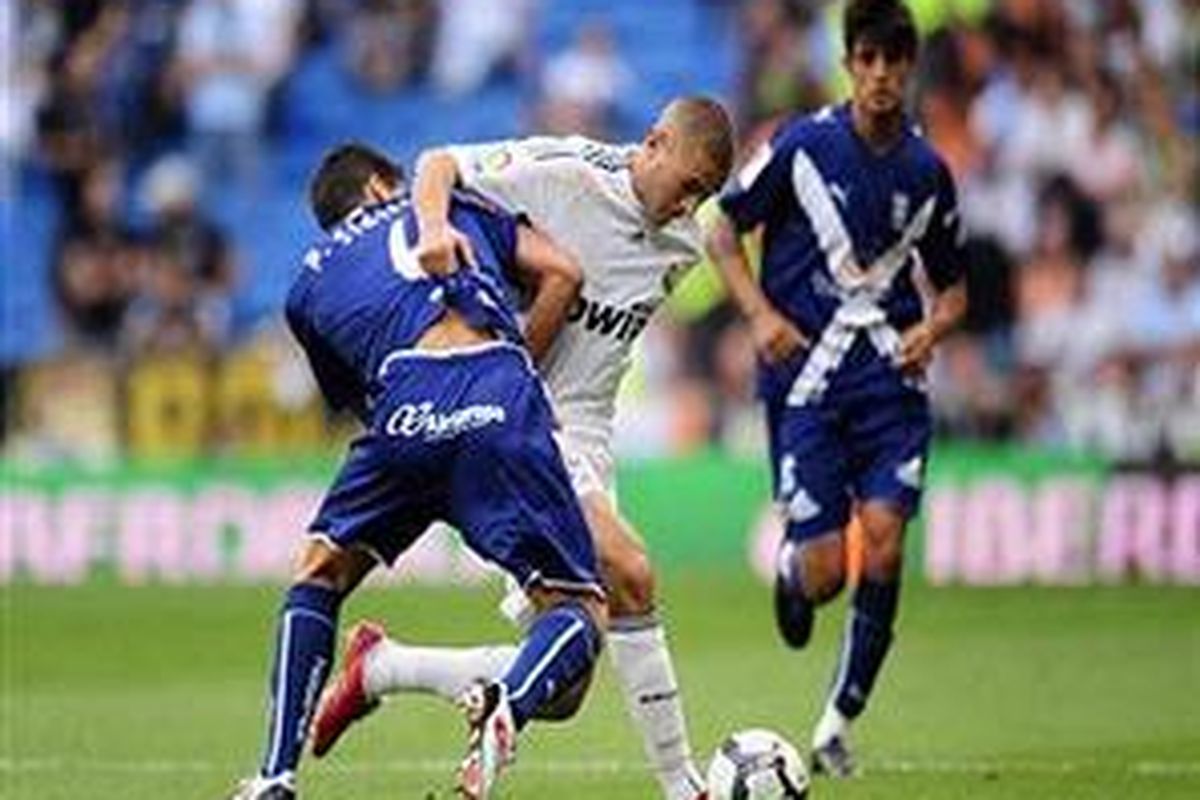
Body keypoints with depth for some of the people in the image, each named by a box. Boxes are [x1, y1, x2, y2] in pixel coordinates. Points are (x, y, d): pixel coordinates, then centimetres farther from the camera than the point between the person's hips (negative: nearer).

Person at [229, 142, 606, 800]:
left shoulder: (309, 284, 32)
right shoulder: (450, 209, 31)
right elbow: (560, 272, 21)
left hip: (405, 411, 1)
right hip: (503, 404, -1)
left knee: (320, 575, 24)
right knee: (579, 609, 5)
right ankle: (510, 703, -29)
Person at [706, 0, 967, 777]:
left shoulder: (928, 172, 6)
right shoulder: (803, 146, -4)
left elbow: (952, 286, 19)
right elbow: (724, 230, 5)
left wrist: (933, 328, -3)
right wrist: (762, 315, -9)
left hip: (890, 378, 2)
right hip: (805, 376, -2)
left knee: (883, 533, -16)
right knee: (825, 574, -8)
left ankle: (842, 716, -1)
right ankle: (791, 568, 33)